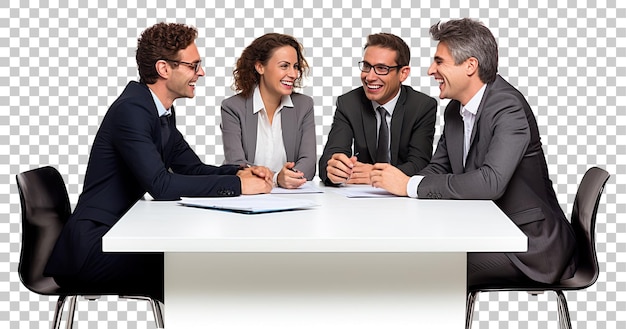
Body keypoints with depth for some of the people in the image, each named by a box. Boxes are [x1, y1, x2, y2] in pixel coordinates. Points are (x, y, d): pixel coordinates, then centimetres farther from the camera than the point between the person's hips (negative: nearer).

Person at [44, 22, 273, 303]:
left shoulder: (163, 112, 12)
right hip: (92, 245, -9)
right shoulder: (131, 109, -18)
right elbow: (161, 185, -25)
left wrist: (240, 172, -2)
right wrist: (237, 184, -20)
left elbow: (192, 168, 18)